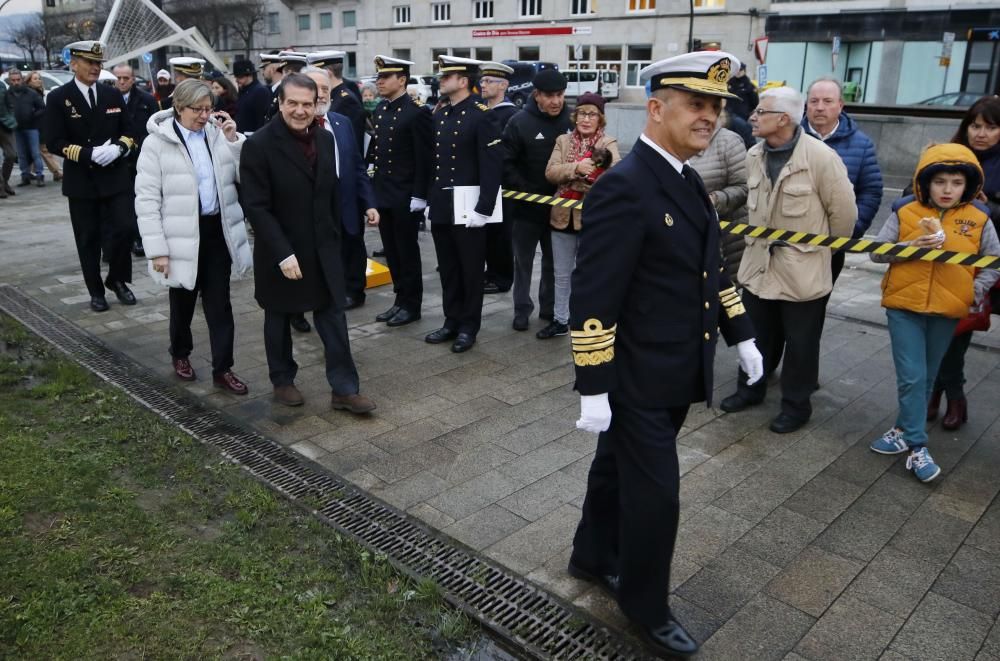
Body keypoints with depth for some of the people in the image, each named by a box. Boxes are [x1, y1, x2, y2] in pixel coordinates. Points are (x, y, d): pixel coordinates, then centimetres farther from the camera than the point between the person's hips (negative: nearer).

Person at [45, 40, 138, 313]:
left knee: (124, 229, -6)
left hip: (116, 177, 2)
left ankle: (117, 280, 17)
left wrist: (119, 147, -12)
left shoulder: (113, 94, 8)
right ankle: (96, 291, 19)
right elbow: (55, 143, -9)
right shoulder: (58, 98, -3)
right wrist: (91, 154, -21)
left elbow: (128, 132, 10)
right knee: (88, 239, 6)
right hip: (81, 180, -2)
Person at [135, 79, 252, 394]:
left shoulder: (218, 133, 3)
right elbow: (146, 200, -9)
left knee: (219, 303, 6)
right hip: (183, 235, -2)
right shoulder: (157, 142, -8)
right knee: (183, 301, 15)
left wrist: (234, 140, -13)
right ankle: (180, 353, 39)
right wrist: (157, 249, -13)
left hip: (217, 230, 3)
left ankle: (222, 368, 15)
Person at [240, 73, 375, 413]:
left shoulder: (325, 139, 3)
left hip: (323, 248, 4)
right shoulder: (258, 145, -14)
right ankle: (282, 381, 31)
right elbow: (256, 206, -18)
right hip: (280, 252, -4)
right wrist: (283, 254, -23)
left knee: (333, 316, 3)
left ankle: (344, 388, 11)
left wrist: (334, 236, 10)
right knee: (279, 318, 13)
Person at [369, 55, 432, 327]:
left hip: (406, 196, -7)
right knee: (391, 251, 13)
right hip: (383, 193, 7)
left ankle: (411, 304, 13)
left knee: (407, 251, 2)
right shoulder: (380, 109, 11)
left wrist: (419, 195, -17)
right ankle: (400, 299, 24)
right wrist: (372, 183, 13)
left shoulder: (417, 111, -12)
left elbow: (424, 158, -15)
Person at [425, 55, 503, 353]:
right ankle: (452, 322, 25)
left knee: (470, 270, 5)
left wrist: (483, 208, -18)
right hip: (440, 206, 7)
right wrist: (424, 195, 10)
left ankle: (469, 327, 17)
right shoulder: (438, 113, 11)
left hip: (468, 206, -7)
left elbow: (492, 166, -15)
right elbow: (431, 157, 13)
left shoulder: (482, 115, -10)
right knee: (448, 269, 14)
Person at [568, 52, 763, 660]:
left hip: (675, 374, 9)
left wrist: (741, 335, 16)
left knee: (620, 467, 23)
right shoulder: (624, 188, -22)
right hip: (638, 379, -8)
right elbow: (593, 297, -24)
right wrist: (594, 389, -24)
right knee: (654, 495, 4)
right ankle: (646, 607, 28)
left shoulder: (688, 182, 7)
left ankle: (594, 556, 45)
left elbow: (710, 268, 18)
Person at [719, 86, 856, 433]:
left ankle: (796, 405, 25)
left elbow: (844, 211, -9)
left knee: (799, 343, 9)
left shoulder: (820, 157, -19)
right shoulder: (754, 155, 1)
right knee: (756, 335, 18)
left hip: (803, 269, -5)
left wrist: (824, 250, 2)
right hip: (759, 262, 6)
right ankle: (751, 388, 37)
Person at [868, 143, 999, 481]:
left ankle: (906, 431, 29)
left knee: (926, 377, 13)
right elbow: (876, 252, -4)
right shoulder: (904, 212, -4)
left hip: (947, 310, 2)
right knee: (910, 377, -4)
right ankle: (917, 447, 3)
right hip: (904, 306, -2)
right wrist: (913, 246, -19)